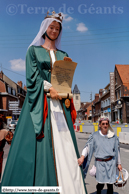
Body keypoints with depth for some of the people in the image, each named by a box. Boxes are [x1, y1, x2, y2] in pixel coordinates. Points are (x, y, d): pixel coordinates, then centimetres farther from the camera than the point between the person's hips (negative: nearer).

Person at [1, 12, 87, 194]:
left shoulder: (63, 55, 20)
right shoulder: (34, 50, 10)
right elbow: (32, 76, -2)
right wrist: (49, 88, -15)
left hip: (60, 102, 4)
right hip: (40, 101, -3)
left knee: (64, 143, -2)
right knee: (41, 143, -8)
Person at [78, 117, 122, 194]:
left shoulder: (113, 137, 4)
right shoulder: (94, 136, -2)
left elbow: (117, 150, 12)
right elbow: (87, 146, -9)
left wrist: (119, 163, 15)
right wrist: (82, 156, -23)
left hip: (111, 162, 1)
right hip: (100, 163, -1)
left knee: (110, 184, 0)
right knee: (101, 183, 1)